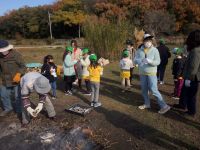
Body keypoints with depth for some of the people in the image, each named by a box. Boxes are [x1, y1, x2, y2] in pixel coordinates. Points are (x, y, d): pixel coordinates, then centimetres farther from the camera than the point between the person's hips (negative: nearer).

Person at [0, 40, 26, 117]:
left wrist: (18, 74, -29)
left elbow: (23, 67, -14)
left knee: (18, 96, 5)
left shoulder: (16, 55, -17)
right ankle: (8, 108, 41)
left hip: (16, 80, -6)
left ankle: (20, 111, 25)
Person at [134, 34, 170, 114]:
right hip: (142, 73, 5)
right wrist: (140, 60, -23)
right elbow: (135, 60, -2)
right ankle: (147, 104, 32)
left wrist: (150, 61, -32)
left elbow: (158, 62, -13)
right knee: (144, 89, 14)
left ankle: (164, 106, 5)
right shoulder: (140, 50, 2)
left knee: (154, 90, -7)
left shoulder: (155, 50, -8)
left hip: (151, 73, -5)